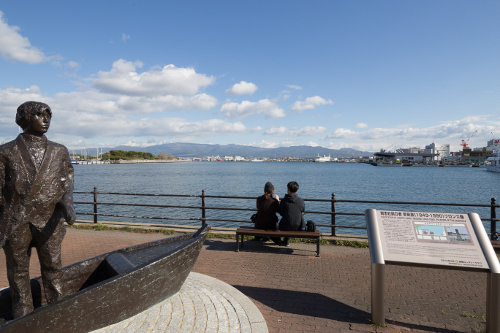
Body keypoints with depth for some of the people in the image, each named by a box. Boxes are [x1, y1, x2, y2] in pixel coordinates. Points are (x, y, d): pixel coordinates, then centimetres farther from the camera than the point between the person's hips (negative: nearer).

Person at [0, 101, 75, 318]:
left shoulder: (59, 152, 7)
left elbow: (66, 185, 1)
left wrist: (68, 206, -19)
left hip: (49, 221, 1)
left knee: (52, 268, 8)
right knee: (18, 272, 10)